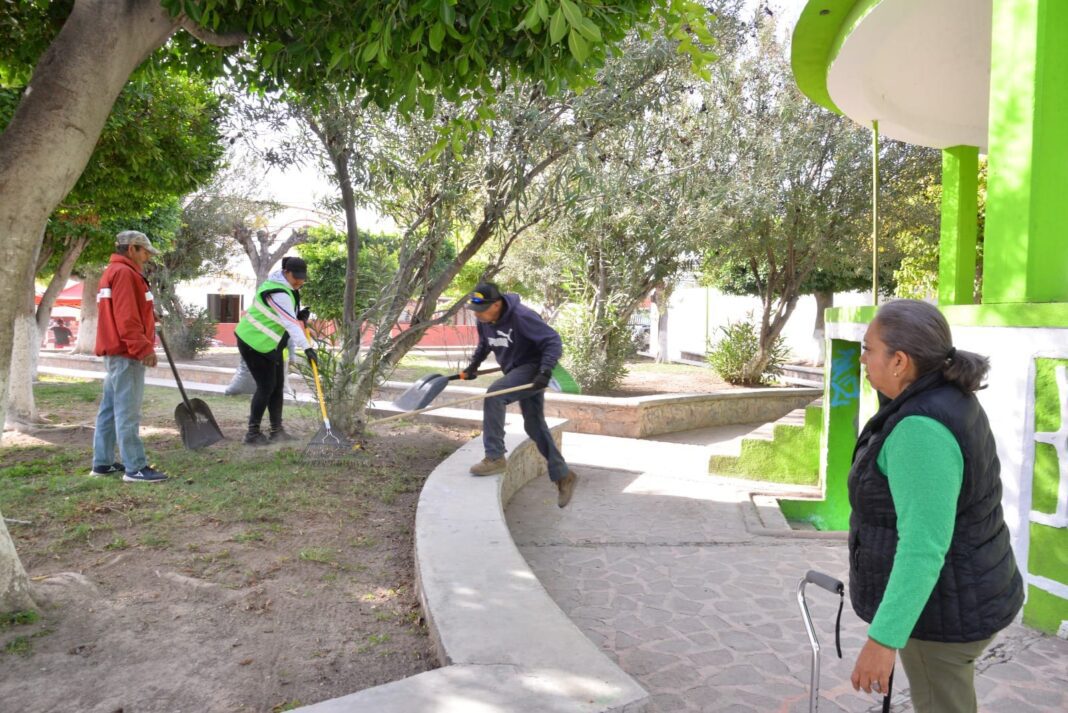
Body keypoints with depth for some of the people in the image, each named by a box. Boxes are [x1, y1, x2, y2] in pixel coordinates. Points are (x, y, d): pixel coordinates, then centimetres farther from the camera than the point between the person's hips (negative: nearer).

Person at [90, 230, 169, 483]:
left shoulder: (113, 272, 21)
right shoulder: (124, 273, -12)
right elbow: (126, 318, -21)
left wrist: (150, 318, 18)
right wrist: (144, 348, -22)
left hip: (116, 351, 11)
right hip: (126, 352, -11)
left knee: (110, 409, 13)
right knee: (127, 411, -10)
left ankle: (102, 462, 19)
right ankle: (135, 468, -8)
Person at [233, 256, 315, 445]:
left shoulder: (289, 289, 7)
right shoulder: (277, 293, -25)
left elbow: (289, 317, 16)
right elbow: (290, 323, -33)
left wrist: (300, 316, -6)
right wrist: (306, 347, -38)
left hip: (271, 344, 10)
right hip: (254, 342, -10)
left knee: (278, 386, 9)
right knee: (266, 386, -9)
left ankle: (277, 431, 16)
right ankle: (252, 433, 1)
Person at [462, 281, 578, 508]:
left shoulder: (521, 317, -25)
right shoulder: (484, 321, -1)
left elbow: (553, 340, -24)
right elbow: (484, 344, 21)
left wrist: (545, 371, -34)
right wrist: (473, 365, 9)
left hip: (533, 370, -9)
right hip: (516, 371, 9)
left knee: (494, 393, -28)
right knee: (534, 427, 10)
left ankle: (495, 458, -21)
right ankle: (562, 475, 22)